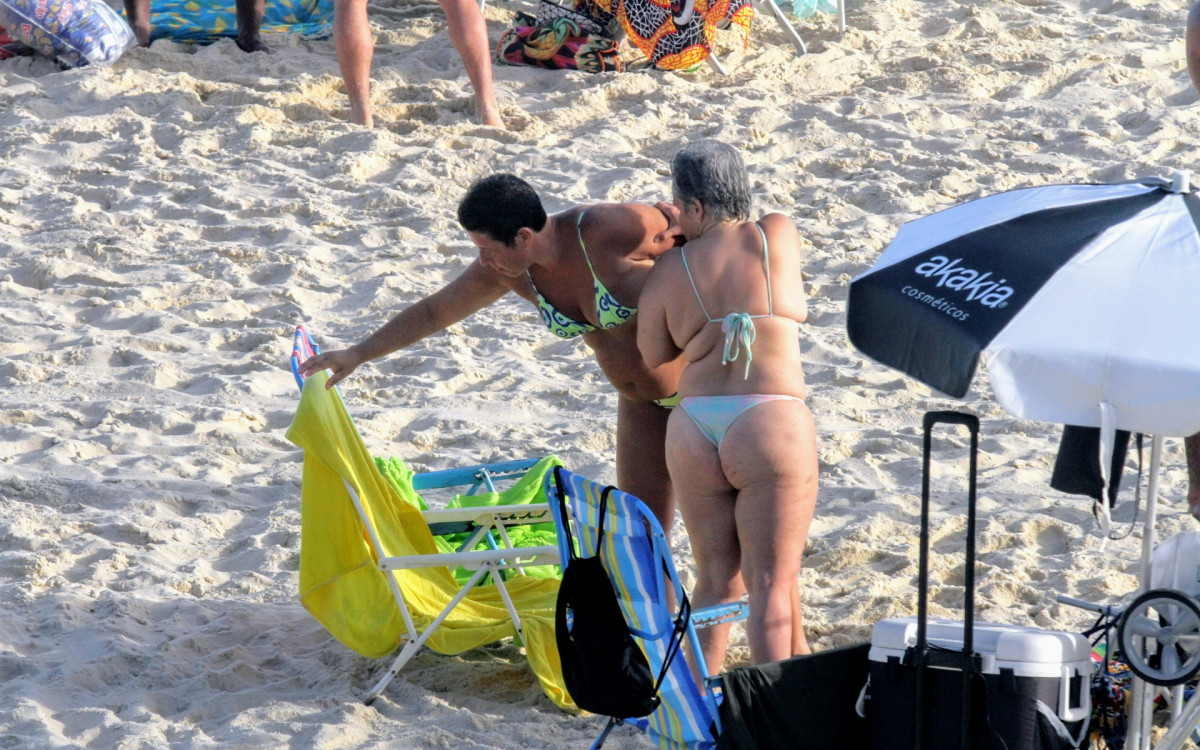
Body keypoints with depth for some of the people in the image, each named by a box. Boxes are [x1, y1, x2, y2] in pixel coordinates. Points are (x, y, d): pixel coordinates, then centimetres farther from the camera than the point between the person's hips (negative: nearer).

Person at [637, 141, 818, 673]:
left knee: (717, 579, 16)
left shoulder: (667, 272, 6)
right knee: (773, 584, 1)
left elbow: (651, 354, 14)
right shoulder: (779, 235, 5)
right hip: (771, 427, -3)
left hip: (693, 430, 3)